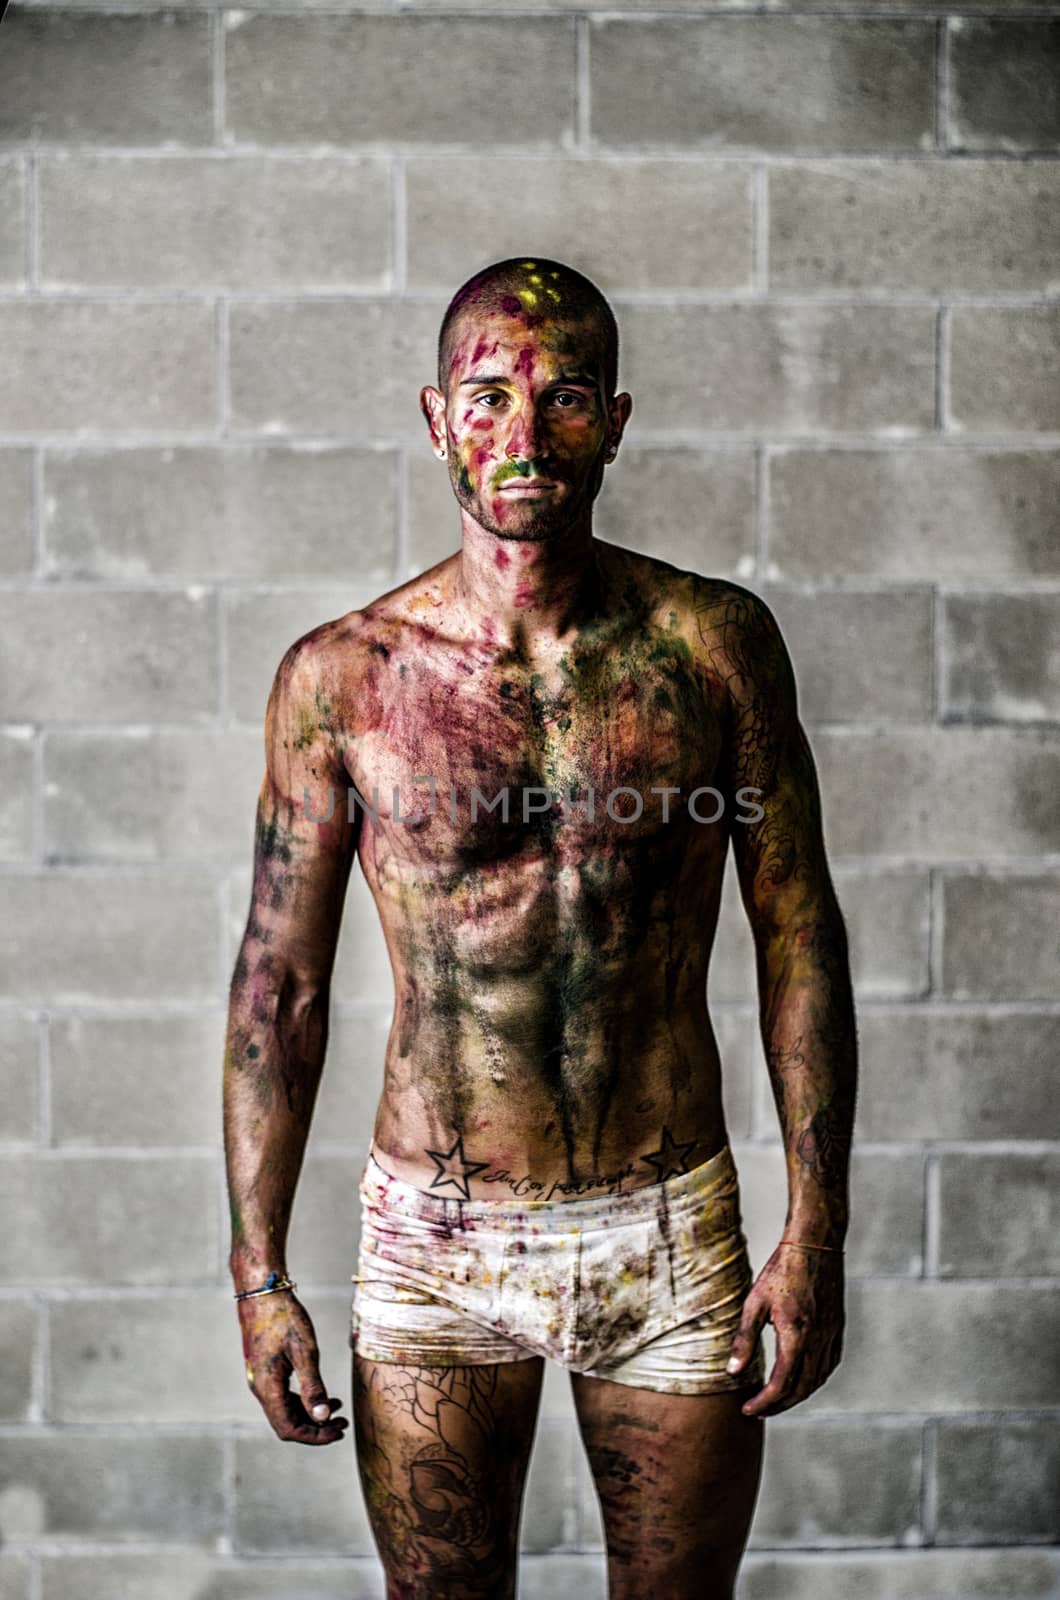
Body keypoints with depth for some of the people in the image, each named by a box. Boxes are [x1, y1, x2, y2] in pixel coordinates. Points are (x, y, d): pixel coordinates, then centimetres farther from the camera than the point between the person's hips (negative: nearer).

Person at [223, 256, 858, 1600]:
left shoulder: (718, 643, -5)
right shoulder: (339, 676, -6)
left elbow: (798, 934, 0)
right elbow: (279, 985, 0)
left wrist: (818, 1228, -3)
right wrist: (258, 1269, -2)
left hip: (672, 1235, 1)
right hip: (435, 1238, 0)